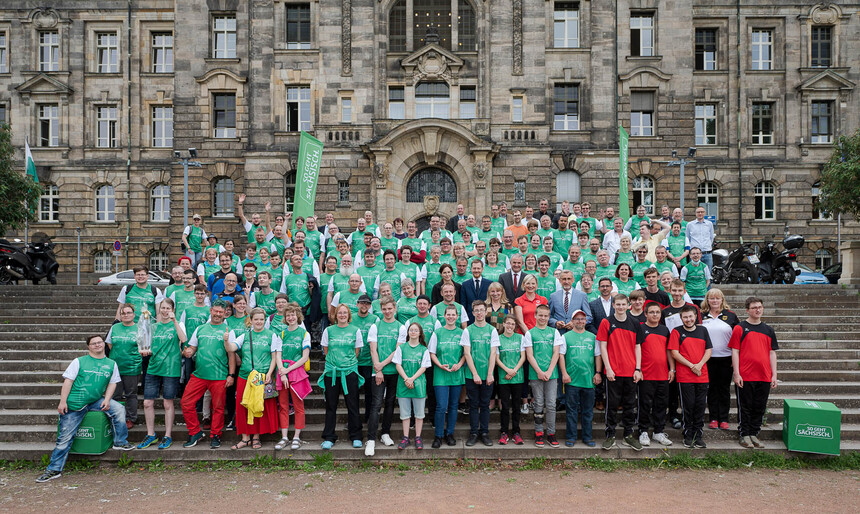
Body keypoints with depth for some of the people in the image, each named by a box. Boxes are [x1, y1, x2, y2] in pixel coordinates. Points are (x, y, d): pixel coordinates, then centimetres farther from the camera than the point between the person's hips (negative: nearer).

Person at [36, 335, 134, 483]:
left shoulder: (111, 364, 11)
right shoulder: (79, 362, 3)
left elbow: (112, 383, 11)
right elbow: (68, 381, -1)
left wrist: (107, 399, -5)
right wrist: (63, 401, -10)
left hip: (97, 400, 2)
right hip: (75, 404, -2)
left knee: (119, 409, -19)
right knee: (65, 437, -3)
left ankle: (120, 442, -2)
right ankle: (54, 469, 10)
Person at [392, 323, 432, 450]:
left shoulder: (424, 349, 4)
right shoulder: (401, 347, 6)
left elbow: (423, 367, -1)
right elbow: (398, 365, 1)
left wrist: (412, 379, -13)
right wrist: (406, 379, -12)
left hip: (418, 383, 0)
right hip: (403, 383, 1)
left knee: (419, 412, 4)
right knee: (405, 412, 5)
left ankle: (418, 437, 14)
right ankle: (405, 438, 13)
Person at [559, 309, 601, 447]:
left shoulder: (592, 337, 11)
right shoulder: (566, 336, 4)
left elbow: (597, 356, 12)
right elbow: (561, 355, 1)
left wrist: (598, 373, 3)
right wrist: (564, 373, -7)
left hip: (589, 379, 2)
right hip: (572, 379, -2)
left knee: (588, 410, 8)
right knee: (571, 410, 3)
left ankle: (587, 437, 19)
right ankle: (570, 437, 11)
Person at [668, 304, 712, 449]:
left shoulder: (702, 330, 11)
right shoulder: (677, 332, 0)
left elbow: (708, 350, 9)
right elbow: (674, 353, -6)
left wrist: (699, 365, -7)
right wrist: (691, 365, -12)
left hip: (702, 376, 3)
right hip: (684, 376, -3)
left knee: (700, 405, 5)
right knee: (688, 406, 0)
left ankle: (699, 435, 15)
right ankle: (688, 435, 11)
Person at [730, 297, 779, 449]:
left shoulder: (768, 330, 12)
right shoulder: (739, 328, -2)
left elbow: (772, 353, 12)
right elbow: (735, 351, -5)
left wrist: (774, 375, 6)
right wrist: (736, 373, -11)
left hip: (764, 377, 4)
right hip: (745, 377, -4)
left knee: (759, 407, 10)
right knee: (745, 407, 3)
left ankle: (754, 434, 22)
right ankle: (744, 435, 13)